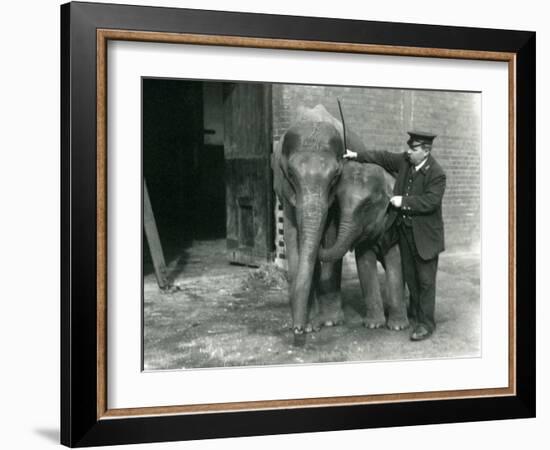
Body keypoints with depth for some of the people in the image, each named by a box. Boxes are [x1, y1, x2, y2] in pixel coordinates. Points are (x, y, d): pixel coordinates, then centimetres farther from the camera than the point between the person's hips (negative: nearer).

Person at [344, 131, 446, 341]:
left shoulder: (437, 174, -18)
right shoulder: (405, 161, 2)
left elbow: (430, 201, -26)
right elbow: (383, 157, 12)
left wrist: (404, 201, -23)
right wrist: (357, 156, 7)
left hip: (425, 234, -7)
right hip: (404, 229, 7)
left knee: (426, 279, -1)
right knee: (410, 275, 18)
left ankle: (426, 323, 6)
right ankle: (415, 311, 34)